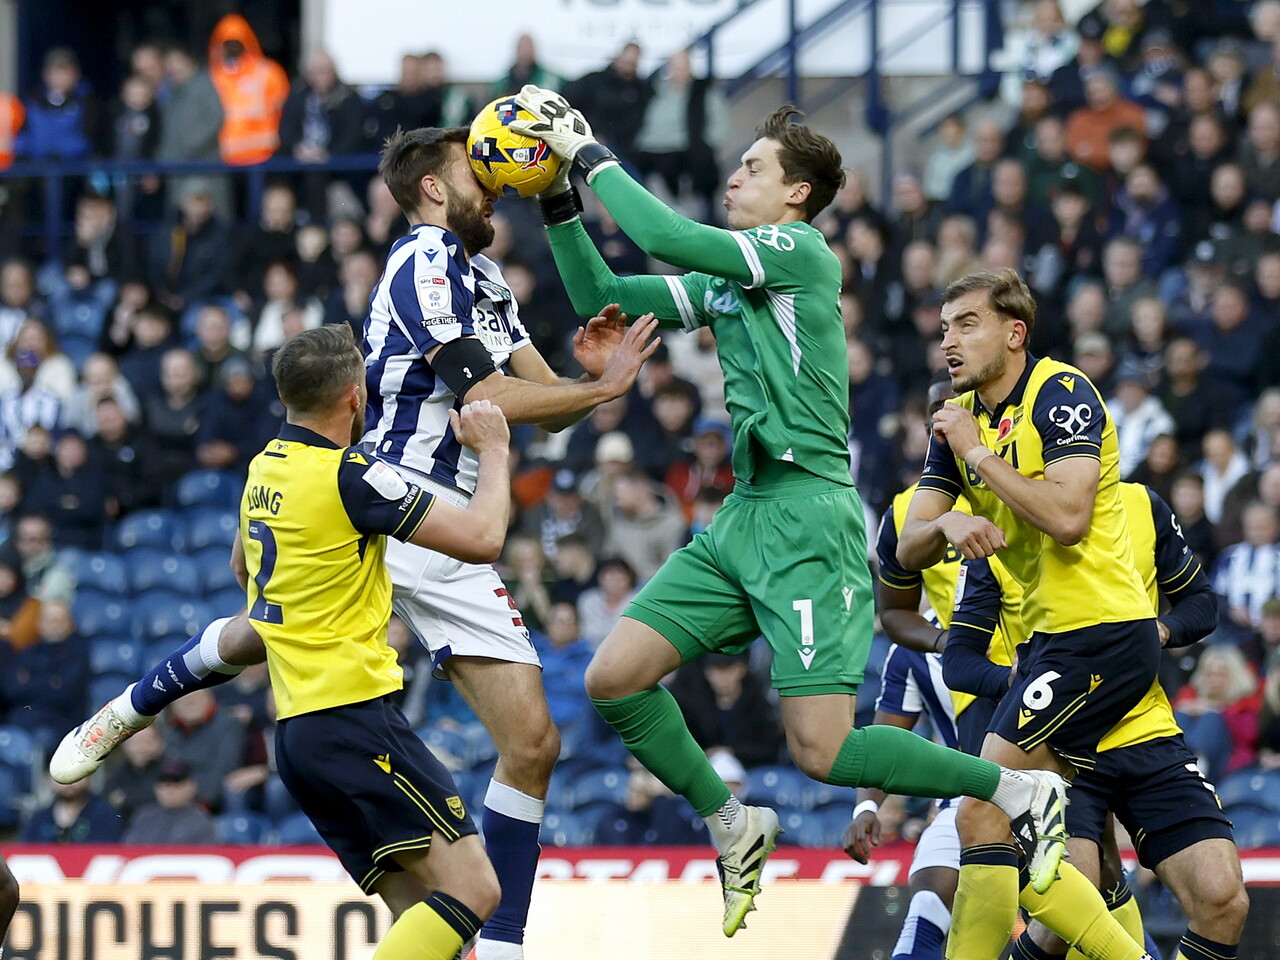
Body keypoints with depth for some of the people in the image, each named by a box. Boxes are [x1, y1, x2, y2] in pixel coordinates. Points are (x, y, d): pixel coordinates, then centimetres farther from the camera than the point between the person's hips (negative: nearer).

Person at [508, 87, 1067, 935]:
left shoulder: (803, 252, -8)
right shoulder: (721, 280, 17)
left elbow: (666, 235, -17)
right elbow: (599, 296, 20)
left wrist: (592, 155, -7)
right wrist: (560, 199, 11)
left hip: (808, 518, -9)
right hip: (742, 516, 9)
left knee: (822, 753, -15)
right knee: (614, 679, -2)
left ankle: (1024, 793, 1)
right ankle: (734, 829, 16)